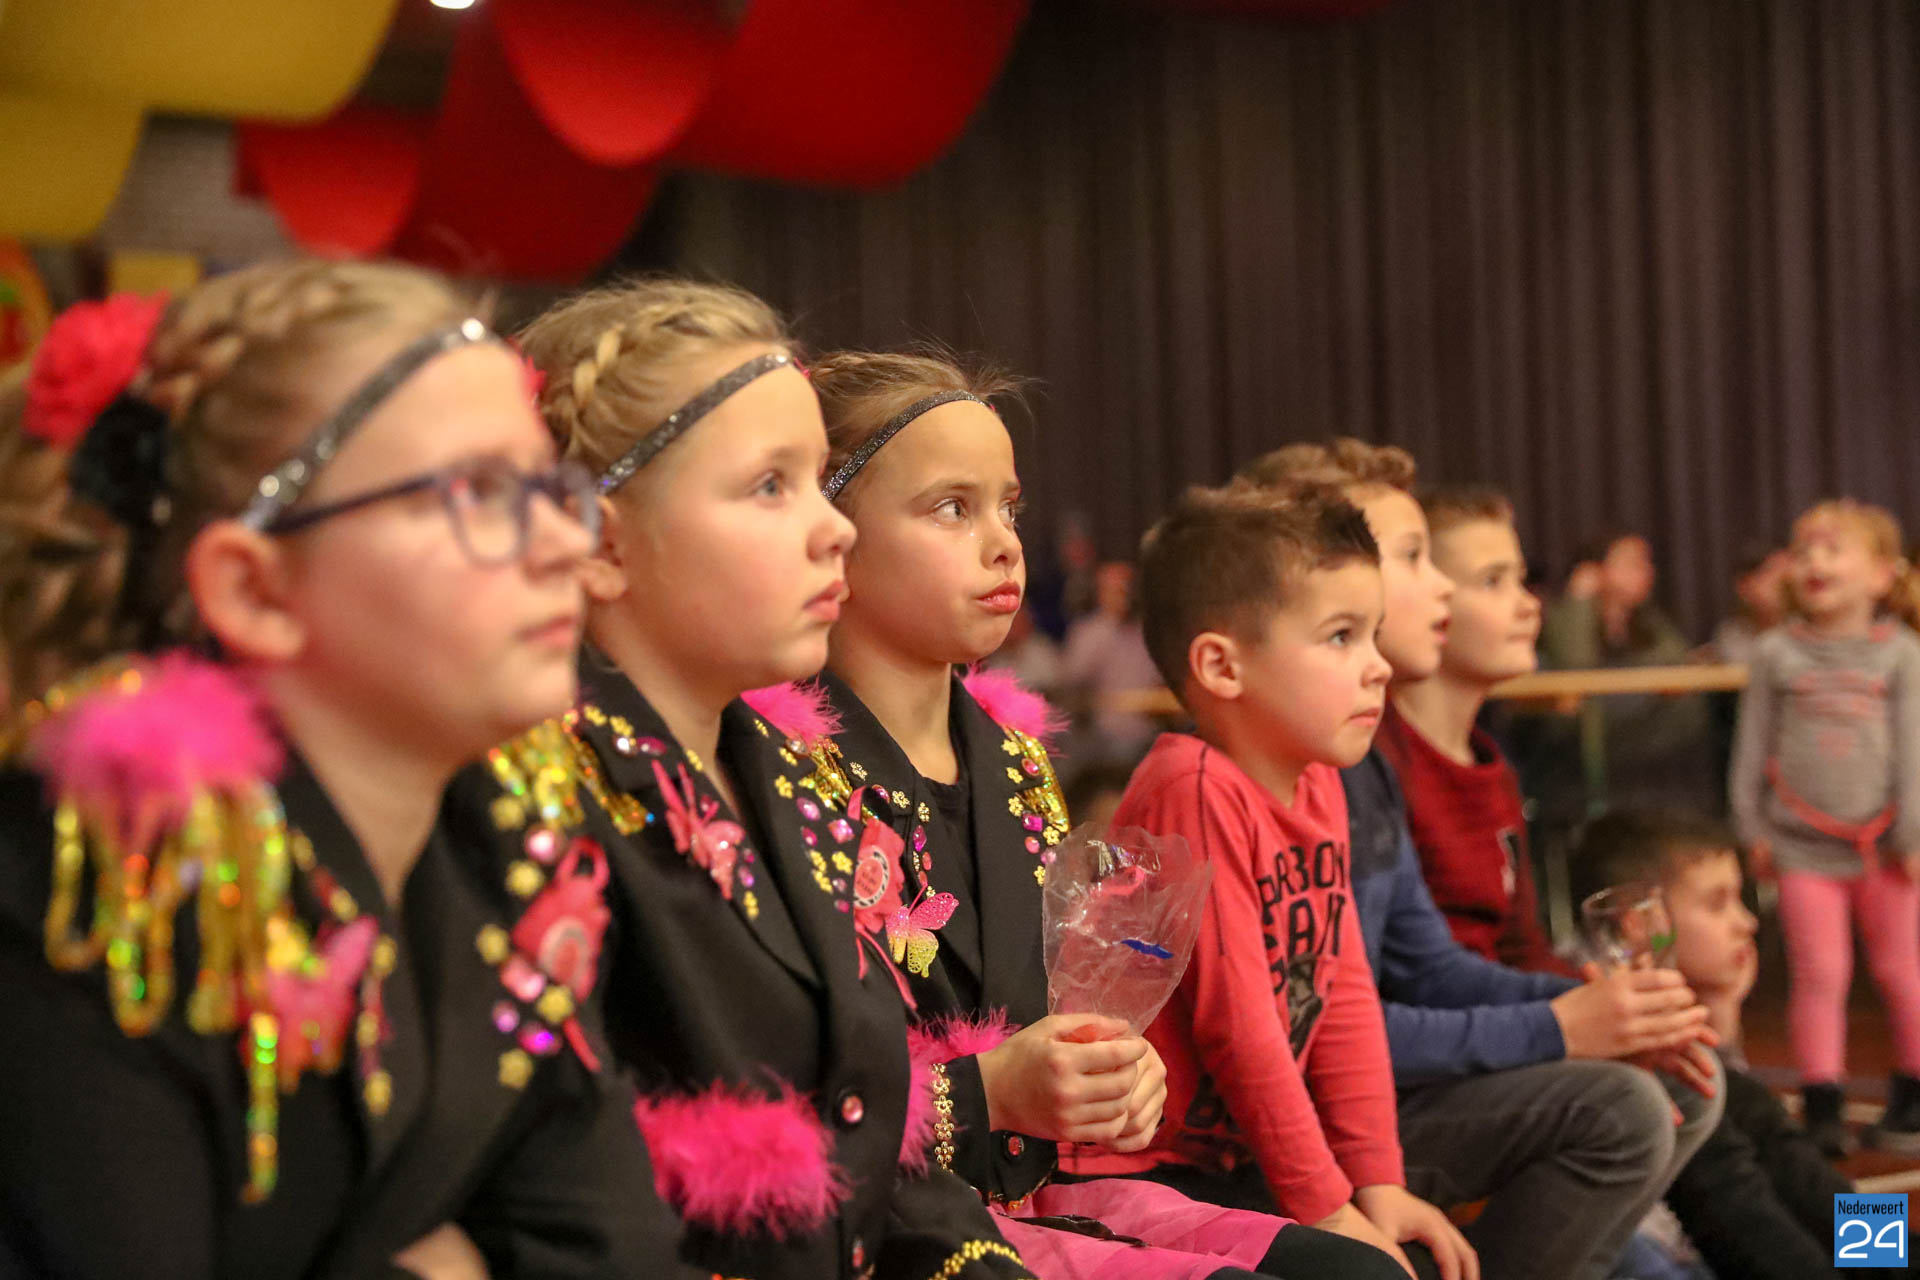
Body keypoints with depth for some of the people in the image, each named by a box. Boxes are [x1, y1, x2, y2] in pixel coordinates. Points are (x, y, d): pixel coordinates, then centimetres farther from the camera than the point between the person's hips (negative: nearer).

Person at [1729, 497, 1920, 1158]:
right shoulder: (1777, 653, 4)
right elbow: (1753, 744, 7)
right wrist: (1752, 828, 3)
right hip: (1803, 843, 0)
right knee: (1818, 974, -1)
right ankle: (1821, 1109, 4)